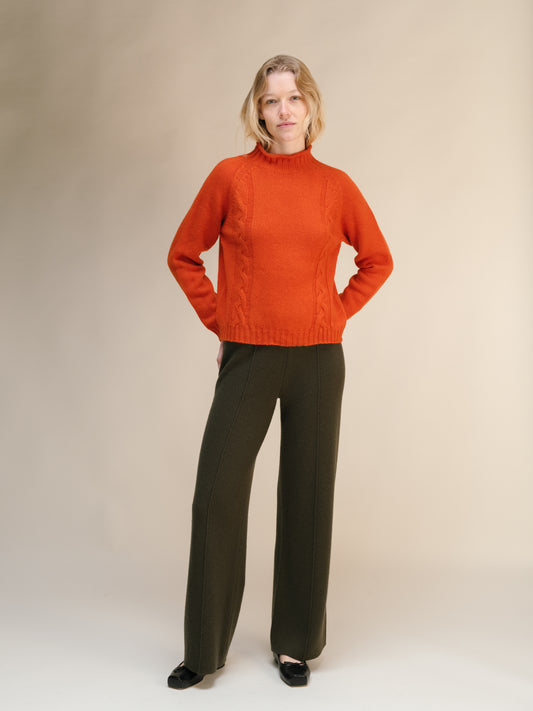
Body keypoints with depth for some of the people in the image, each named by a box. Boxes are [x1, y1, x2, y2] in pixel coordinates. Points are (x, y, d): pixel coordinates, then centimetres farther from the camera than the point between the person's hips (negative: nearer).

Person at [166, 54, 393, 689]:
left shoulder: (335, 185, 3)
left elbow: (377, 260, 16)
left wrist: (338, 315, 5)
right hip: (247, 358, -1)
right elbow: (183, 255, 8)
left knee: (307, 499, 7)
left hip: (317, 362, 1)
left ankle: (295, 643, 22)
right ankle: (204, 649, 13)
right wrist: (218, 322, 3)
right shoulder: (231, 176, -1)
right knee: (217, 497, -2)